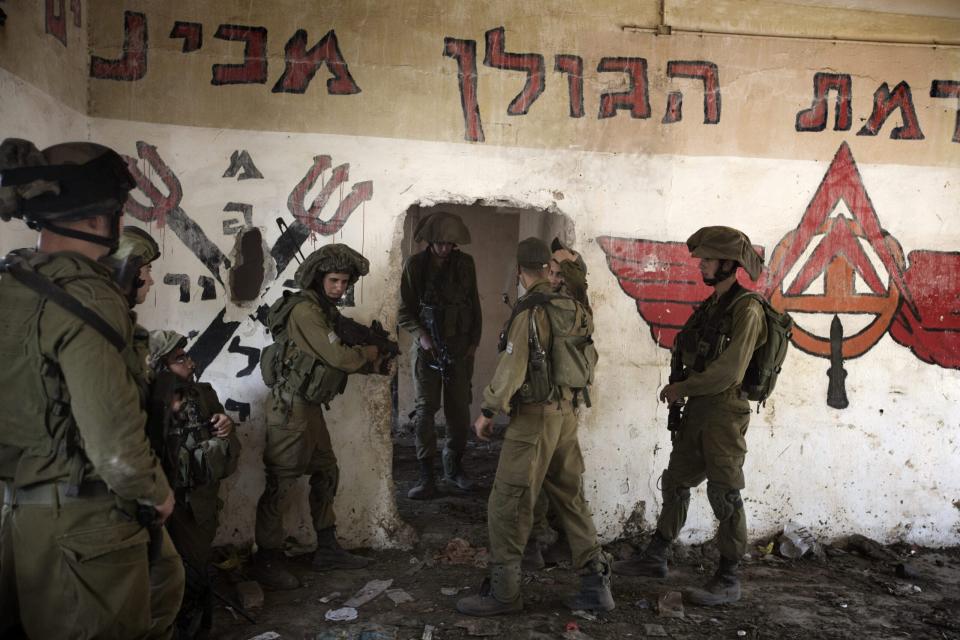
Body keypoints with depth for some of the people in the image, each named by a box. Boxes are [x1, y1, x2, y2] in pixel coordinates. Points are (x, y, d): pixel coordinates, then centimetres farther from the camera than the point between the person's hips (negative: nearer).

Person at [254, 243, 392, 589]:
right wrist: (367, 353, -3)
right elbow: (337, 357, -22)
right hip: (291, 407, -10)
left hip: (310, 407, 10)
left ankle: (327, 550, 28)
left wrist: (376, 364, 3)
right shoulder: (305, 309, -18)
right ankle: (267, 561, 11)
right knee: (280, 483, -2)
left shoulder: (325, 309, 13)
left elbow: (337, 358, 16)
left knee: (326, 474, 16)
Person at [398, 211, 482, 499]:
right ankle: (426, 477, 2)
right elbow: (404, 312, -1)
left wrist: (474, 341, 4)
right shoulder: (415, 265, -3)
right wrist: (420, 335, -15)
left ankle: (454, 467, 24)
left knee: (460, 410, 6)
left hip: (460, 347, 2)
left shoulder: (465, 264, 4)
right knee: (425, 409, -4)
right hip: (427, 346, -2)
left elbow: (475, 305, 11)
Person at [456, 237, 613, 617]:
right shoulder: (573, 308, 7)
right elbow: (589, 358, 15)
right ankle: (596, 583, 21)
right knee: (571, 498, 16)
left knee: (507, 504, 1)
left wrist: (488, 411, -9)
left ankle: (503, 592, 9)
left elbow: (512, 368, -18)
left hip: (535, 414, -8)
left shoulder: (530, 311, -15)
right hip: (567, 412, 8)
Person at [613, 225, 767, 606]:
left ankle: (728, 581, 12)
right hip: (697, 409, 9)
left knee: (724, 494, 0)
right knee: (675, 482, 15)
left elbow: (729, 371, -20)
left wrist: (682, 388, -11)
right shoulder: (710, 306, 12)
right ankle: (655, 557, 29)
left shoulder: (746, 310, -14)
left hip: (725, 412, -9)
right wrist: (682, 389, -1)